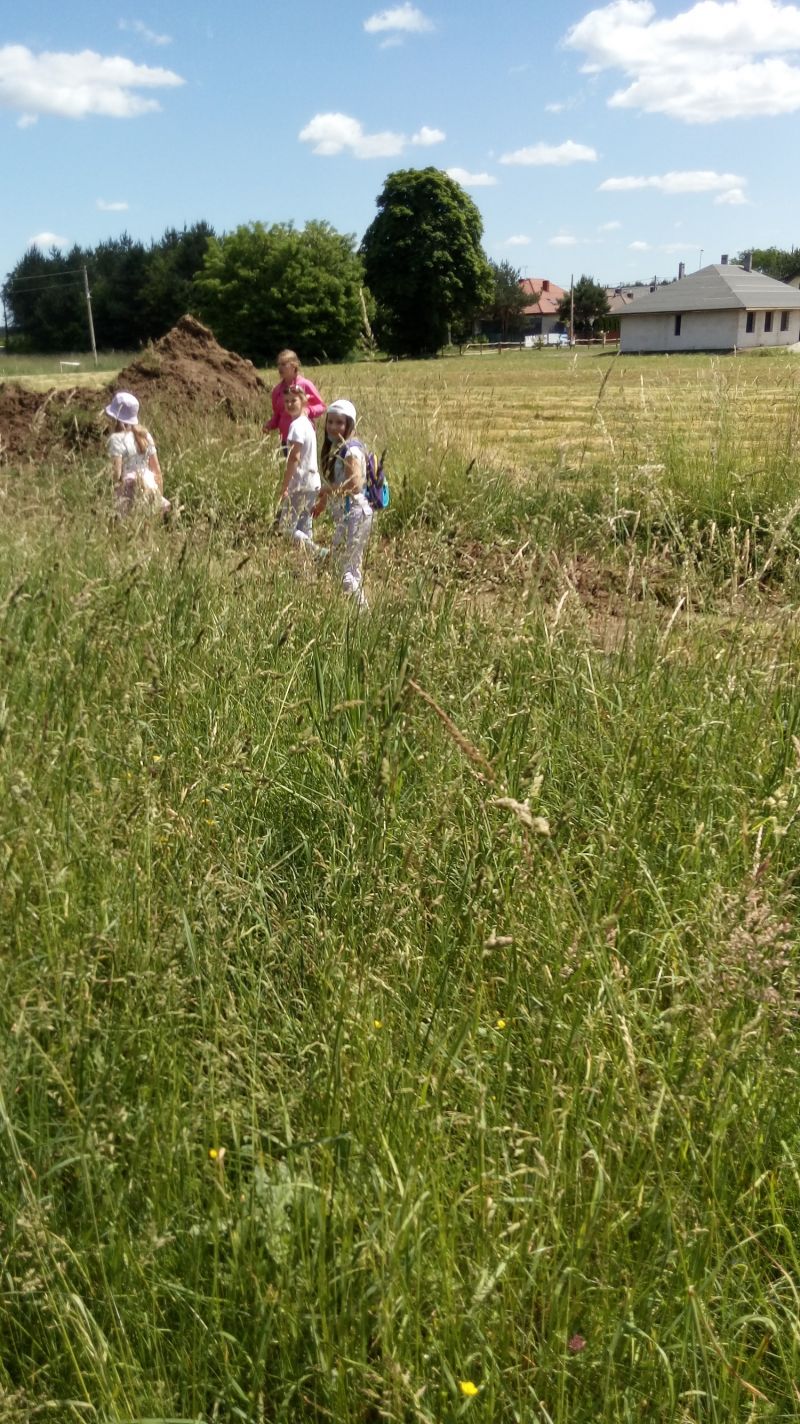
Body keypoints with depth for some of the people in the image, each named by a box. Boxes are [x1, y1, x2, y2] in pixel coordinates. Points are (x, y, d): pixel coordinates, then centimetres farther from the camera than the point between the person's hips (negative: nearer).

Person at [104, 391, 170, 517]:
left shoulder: (117, 439, -10)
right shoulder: (145, 434, 8)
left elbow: (116, 472, -15)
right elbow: (157, 469, 10)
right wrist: (160, 497, 16)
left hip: (129, 489, -6)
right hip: (149, 485, 6)